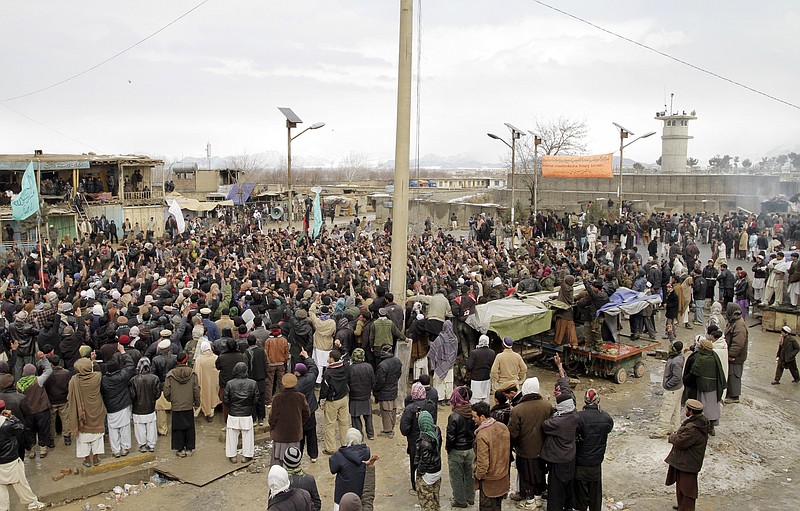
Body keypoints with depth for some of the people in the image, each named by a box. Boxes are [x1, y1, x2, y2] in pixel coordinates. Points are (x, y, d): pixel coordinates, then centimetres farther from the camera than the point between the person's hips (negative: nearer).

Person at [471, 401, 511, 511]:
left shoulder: (482, 435, -30)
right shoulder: (503, 427, -5)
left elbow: (483, 462, -26)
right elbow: (507, 451, 9)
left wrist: (477, 475, -8)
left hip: (489, 481, -7)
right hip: (503, 477, 7)